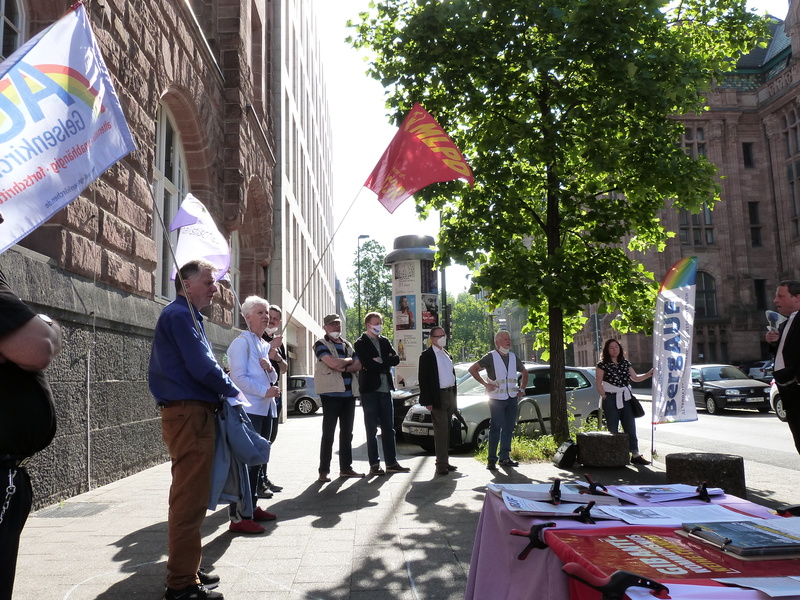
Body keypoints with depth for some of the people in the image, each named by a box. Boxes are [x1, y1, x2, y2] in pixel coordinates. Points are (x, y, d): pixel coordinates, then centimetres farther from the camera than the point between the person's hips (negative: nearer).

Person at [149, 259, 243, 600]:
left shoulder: (185, 316, 20)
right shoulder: (180, 315, -11)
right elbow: (201, 367, -18)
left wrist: (222, 387, 11)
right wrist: (233, 391, -5)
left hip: (190, 412, 11)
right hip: (189, 414, -11)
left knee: (190, 497, 16)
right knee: (189, 499, -6)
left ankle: (185, 570, 26)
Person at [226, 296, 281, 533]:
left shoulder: (264, 345, 18)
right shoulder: (242, 342, -7)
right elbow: (239, 377, -15)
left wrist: (270, 368, -1)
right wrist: (265, 391, -18)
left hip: (265, 409, 9)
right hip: (249, 409, -9)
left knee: (257, 460, 14)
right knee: (246, 461, -10)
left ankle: (252, 506, 23)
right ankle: (238, 517, -7)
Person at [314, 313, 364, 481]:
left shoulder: (347, 345, 17)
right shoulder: (321, 344, -3)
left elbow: (358, 365, 6)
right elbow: (333, 363, -19)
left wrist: (343, 368, -11)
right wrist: (349, 360, -2)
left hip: (349, 393, 6)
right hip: (331, 393, -6)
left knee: (347, 433, 10)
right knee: (328, 433, -4)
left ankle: (346, 468, 18)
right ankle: (324, 470, 2)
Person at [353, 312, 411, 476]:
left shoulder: (385, 341, 14)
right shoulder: (361, 343, -3)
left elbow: (396, 359, 1)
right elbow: (368, 364, -17)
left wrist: (381, 361, -12)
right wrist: (386, 365, -8)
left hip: (385, 390, 5)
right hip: (370, 390, -5)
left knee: (389, 428, 8)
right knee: (371, 430, 2)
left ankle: (391, 463, 14)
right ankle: (374, 465, 8)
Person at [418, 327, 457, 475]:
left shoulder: (447, 354, 17)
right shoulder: (427, 356, -7)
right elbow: (423, 379, -11)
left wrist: (454, 398, 16)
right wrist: (427, 401, -17)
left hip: (450, 395, 7)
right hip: (438, 397, -7)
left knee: (446, 431, 11)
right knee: (441, 431, -8)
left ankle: (445, 462, 18)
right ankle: (441, 464, -4)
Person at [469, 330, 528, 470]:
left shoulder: (514, 357, 12)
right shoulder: (490, 357, -4)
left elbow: (524, 372, 27)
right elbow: (472, 369, -8)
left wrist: (522, 389, 15)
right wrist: (485, 384, -11)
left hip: (512, 398, 5)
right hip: (496, 399, -5)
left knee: (509, 428, 8)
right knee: (495, 428, -4)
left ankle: (505, 458, 17)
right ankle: (492, 460, 1)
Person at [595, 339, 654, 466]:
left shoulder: (625, 363, 10)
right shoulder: (602, 365, -4)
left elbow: (635, 378, 17)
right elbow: (598, 384, -5)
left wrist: (649, 374, 4)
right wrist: (605, 397, -10)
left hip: (625, 398, 5)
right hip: (611, 399, -5)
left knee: (631, 427, 5)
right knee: (613, 430, 0)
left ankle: (635, 455, 10)